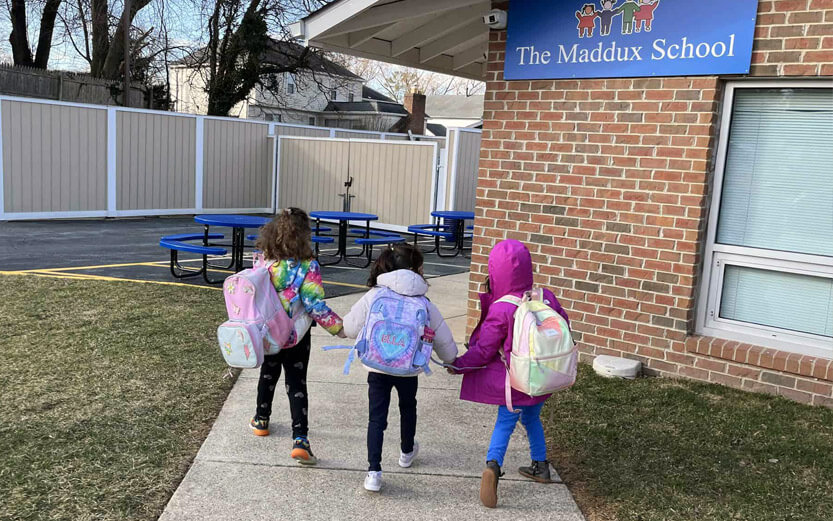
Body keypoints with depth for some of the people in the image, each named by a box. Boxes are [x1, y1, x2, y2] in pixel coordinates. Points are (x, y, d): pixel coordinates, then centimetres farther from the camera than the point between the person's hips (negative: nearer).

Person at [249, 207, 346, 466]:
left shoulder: (264, 263, -6)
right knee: (297, 385, 3)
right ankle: (300, 440, -5)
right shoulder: (308, 266, -19)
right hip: (296, 337, -4)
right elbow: (314, 304, -21)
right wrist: (338, 327, -12)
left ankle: (261, 421, 44)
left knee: (268, 375, 26)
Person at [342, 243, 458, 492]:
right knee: (408, 406, 28)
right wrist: (450, 359, 24)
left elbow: (350, 328, -2)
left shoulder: (373, 296, -7)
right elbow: (443, 339, 3)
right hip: (409, 369, 1)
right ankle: (407, 451, 49)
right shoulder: (424, 304, -6)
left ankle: (374, 472, -1)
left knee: (377, 418, 7)